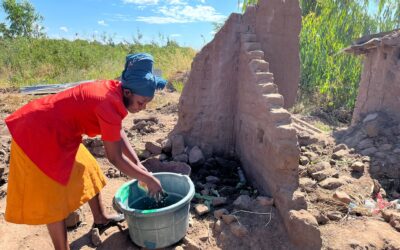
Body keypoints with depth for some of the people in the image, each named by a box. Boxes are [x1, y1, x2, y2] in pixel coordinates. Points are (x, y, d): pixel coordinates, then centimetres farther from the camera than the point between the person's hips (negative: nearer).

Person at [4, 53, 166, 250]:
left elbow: (118, 133, 6)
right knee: (51, 194, 1)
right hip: (37, 133, -10)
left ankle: (100, 218, 39)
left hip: (55, 129, 10)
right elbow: (115, 158, -22)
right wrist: (147, 179, -12)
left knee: (86, 169, 19)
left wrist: (138, 164, 5)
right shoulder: (109, 104, -31)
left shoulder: (113, 91, -4)